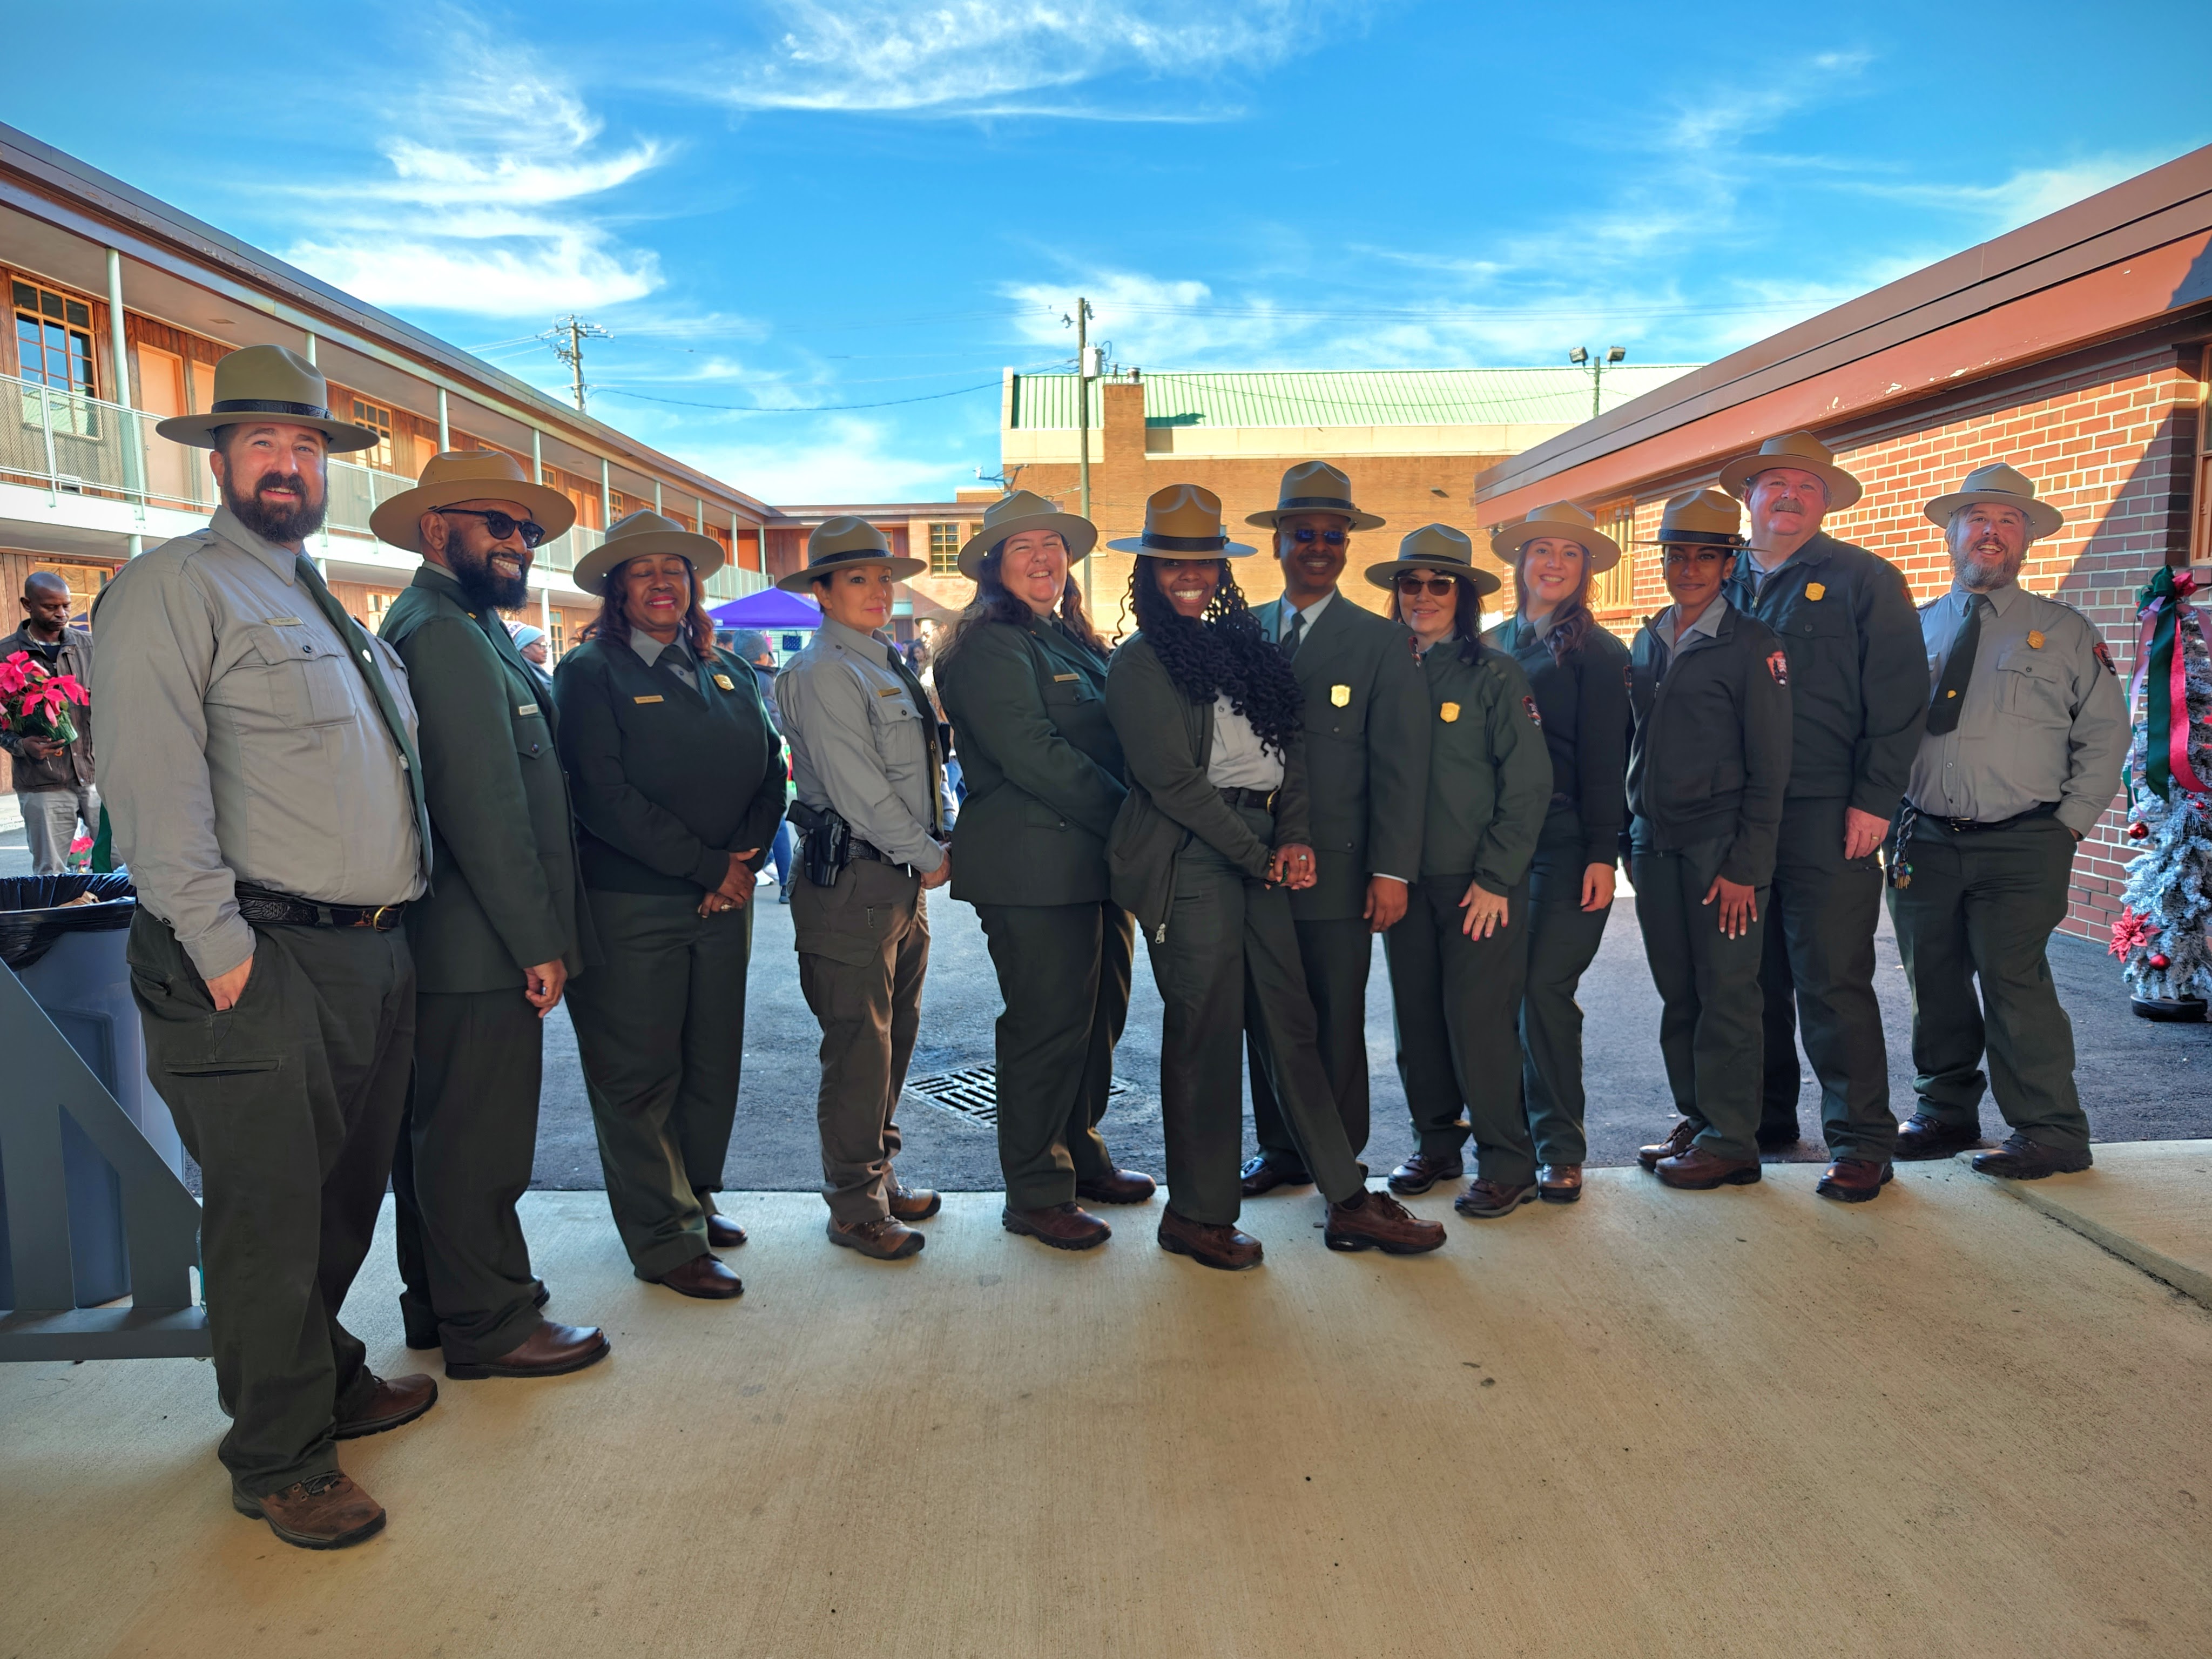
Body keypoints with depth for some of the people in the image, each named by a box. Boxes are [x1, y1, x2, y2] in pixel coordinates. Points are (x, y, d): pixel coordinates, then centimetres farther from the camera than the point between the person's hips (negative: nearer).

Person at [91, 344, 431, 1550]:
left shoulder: (336, 610, 20)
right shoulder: (172, 588, -5)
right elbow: (152, 782, -14)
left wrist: (398, 920, 17)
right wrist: (220, 947, -18)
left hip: (376, 953, 8)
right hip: (262, 963, -8)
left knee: (346, 1197, 18)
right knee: (268, 1213, 0)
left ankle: (331, 1381, 35)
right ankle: (279, 1461, 14)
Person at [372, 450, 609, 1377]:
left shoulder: (458, 631, 17)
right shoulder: (447, 636, -16)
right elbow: (484, 808, -22)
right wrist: (537, 943, -18)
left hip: (441, 948, 11)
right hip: (479, 949, -11)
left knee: (438, 1129, 18)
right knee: (479, 1138, -1)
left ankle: (437, 1305, 32)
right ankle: (490, 1326, 11)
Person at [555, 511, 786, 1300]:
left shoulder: (728, 674, 14)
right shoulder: (590, 672, -5)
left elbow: (770, 775, 9)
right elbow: (604, 796, -14)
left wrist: (742, 864, -7)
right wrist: (707, 866, -14)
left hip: (724, 904, 6)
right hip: (630, 906, -6)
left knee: (715, 1065, 13)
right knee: (639, 1077, 2)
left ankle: (694, 1199, 31)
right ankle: (664, 1241, 13)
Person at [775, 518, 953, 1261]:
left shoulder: (888, 666, 17)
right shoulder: (822, 672, -11)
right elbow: (856, 788, -17)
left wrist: (937, 844, 6)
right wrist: (929, 856, -10)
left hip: (904, 878, 9)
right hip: (852, 881, -9)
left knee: (895, 1034, 15)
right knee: (858, 1045, -2)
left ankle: (880, 1175, 29)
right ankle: (855, 1207, 10)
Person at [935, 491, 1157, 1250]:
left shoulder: (1078, 644, 17)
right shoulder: (990, 647, -9)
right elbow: (1033, 756, -19)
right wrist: (1129, 816, -17)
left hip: (1095, 861, 9)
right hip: (1033, 866, -8)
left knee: (1099, 1015, 15)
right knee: (1047, 1025, -2)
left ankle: (1080, 1157, 32)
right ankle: (1036, 1194, 11)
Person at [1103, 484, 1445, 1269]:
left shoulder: (1243, 646, 17)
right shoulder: (1139, 661, -2)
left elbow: (1287, 746, 13)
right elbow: (1172, 778, -10)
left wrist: (1294, 839, -3)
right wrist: (1260, 855, -8)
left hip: (1259, 856, 6)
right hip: (1189, 859, -6)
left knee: (1291, 1024, 8)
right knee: (1205, 1031, 0)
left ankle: (1348, 1201, 15)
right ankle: (1198, 1215, 14)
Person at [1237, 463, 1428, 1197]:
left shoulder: (1380, 641, 1)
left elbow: (1400, 765, -4)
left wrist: (1392, 870, -10)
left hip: (1337, 868, -3)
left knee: (1337, 1022, 5)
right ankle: (1280, 1150, 24)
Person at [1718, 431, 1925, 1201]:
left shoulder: (1863, 580, 2)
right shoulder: (1724, 584, 14)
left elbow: (1898, 700, -2)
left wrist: (1875, 800, -10)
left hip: (1826, 815, -4)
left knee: (1832, 981, -3)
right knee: (1753, 977, 11)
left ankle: (1861, 1142, 7)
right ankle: (1764, 1118, 26)